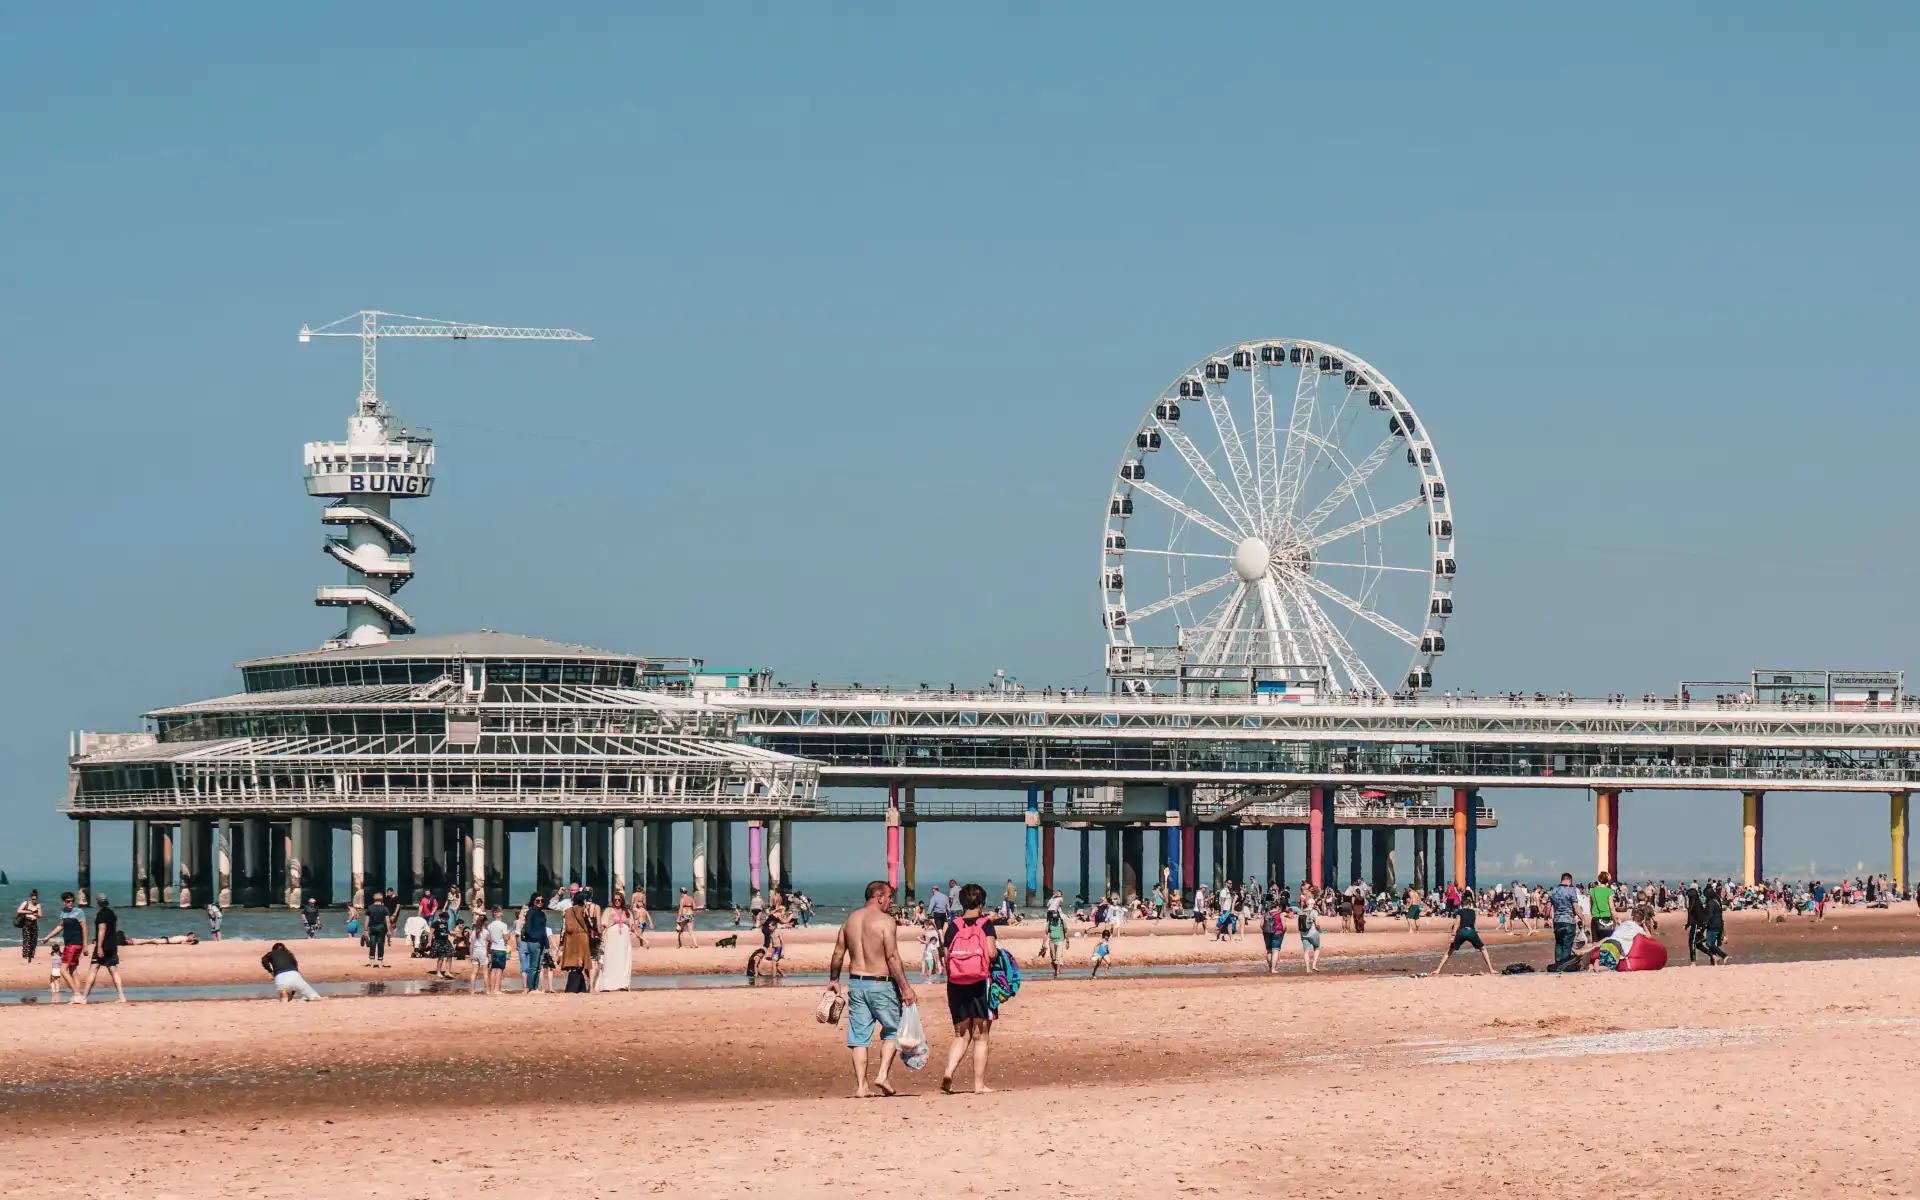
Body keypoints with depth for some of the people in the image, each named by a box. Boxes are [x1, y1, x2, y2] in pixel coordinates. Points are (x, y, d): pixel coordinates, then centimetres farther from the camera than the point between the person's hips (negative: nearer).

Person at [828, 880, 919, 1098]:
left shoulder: (851, 919, 8)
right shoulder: (885, 920, -11)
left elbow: (838, 954, 13)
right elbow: (893, 957, -17)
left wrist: (833, 980, 26)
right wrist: (905, 988, -15)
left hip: (856, 983, 5)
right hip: (881, 984, -5)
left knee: (859, 1036, 7)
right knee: (892, 1030, 11)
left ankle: (860, 1086, 4)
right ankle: (882, 1074, -3)